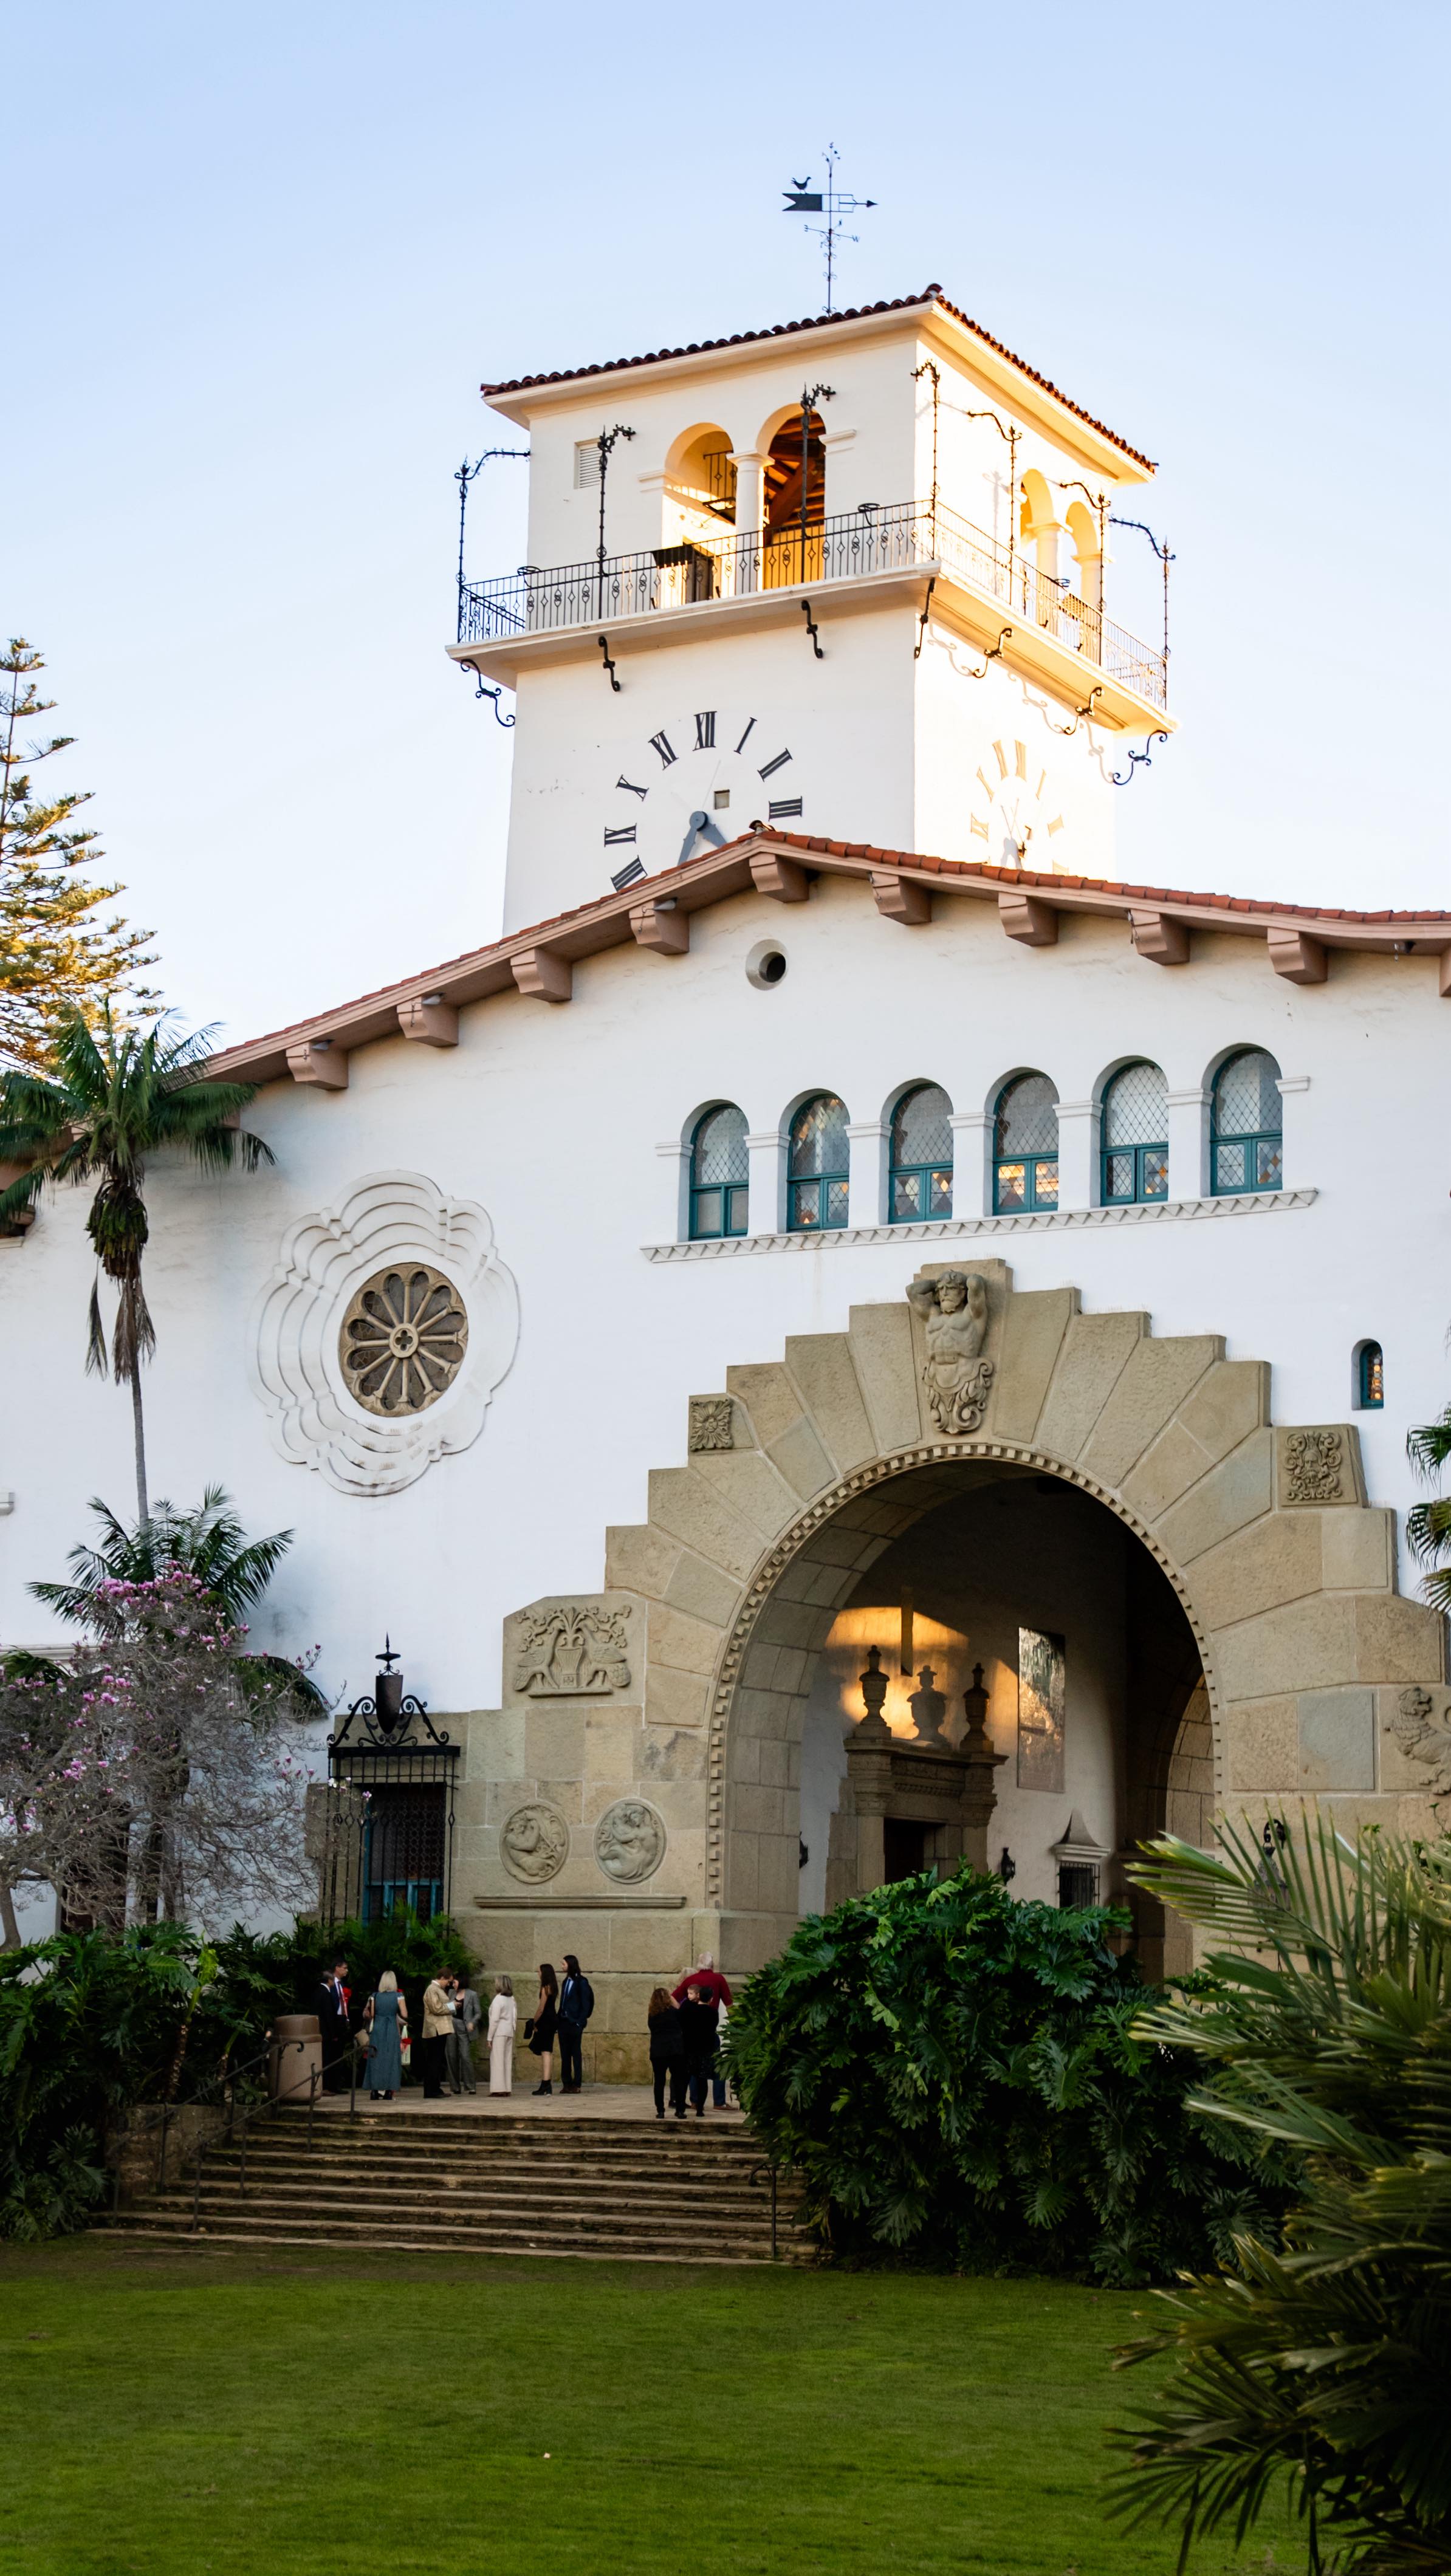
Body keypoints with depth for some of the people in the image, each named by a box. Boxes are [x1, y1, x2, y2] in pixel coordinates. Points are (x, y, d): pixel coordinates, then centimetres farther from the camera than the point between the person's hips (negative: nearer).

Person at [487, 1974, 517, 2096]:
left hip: (499, 2034, -7)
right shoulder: (512, 2000, 10)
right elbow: (515, 2018, 11)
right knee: (508, 2060, 8)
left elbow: (494, 2020, -12)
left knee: (497, 2060, -4)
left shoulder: (498, 2000, -10)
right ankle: (508, 2088, 8)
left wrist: (490, 2038, -9)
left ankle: (499, 2088, -7)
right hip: (509, 2033, 7)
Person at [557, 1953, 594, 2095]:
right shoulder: (566, 1982, 14)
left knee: (576, 2054, -2)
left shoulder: (581, 1982, -7)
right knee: (565, 2054, 7)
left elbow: (585, 2005, -9)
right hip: (564, 2022, 7)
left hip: (574, 2023, -7)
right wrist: (559, 2019, 7)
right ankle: (567, 2084, 10)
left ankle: (576, 2084, 0)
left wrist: (580, 2023, -15)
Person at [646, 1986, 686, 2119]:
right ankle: (680, 2110, 2)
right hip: (676, 2050, -2)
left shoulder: (651, 2016, 7)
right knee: (678, 2081, 4)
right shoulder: (674, 2012, 0)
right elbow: (684, 2029, 6)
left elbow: (652, 2031, 12)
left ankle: (660, 2111, 2)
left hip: (657, 2052, 2)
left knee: (659, 2082, 5)